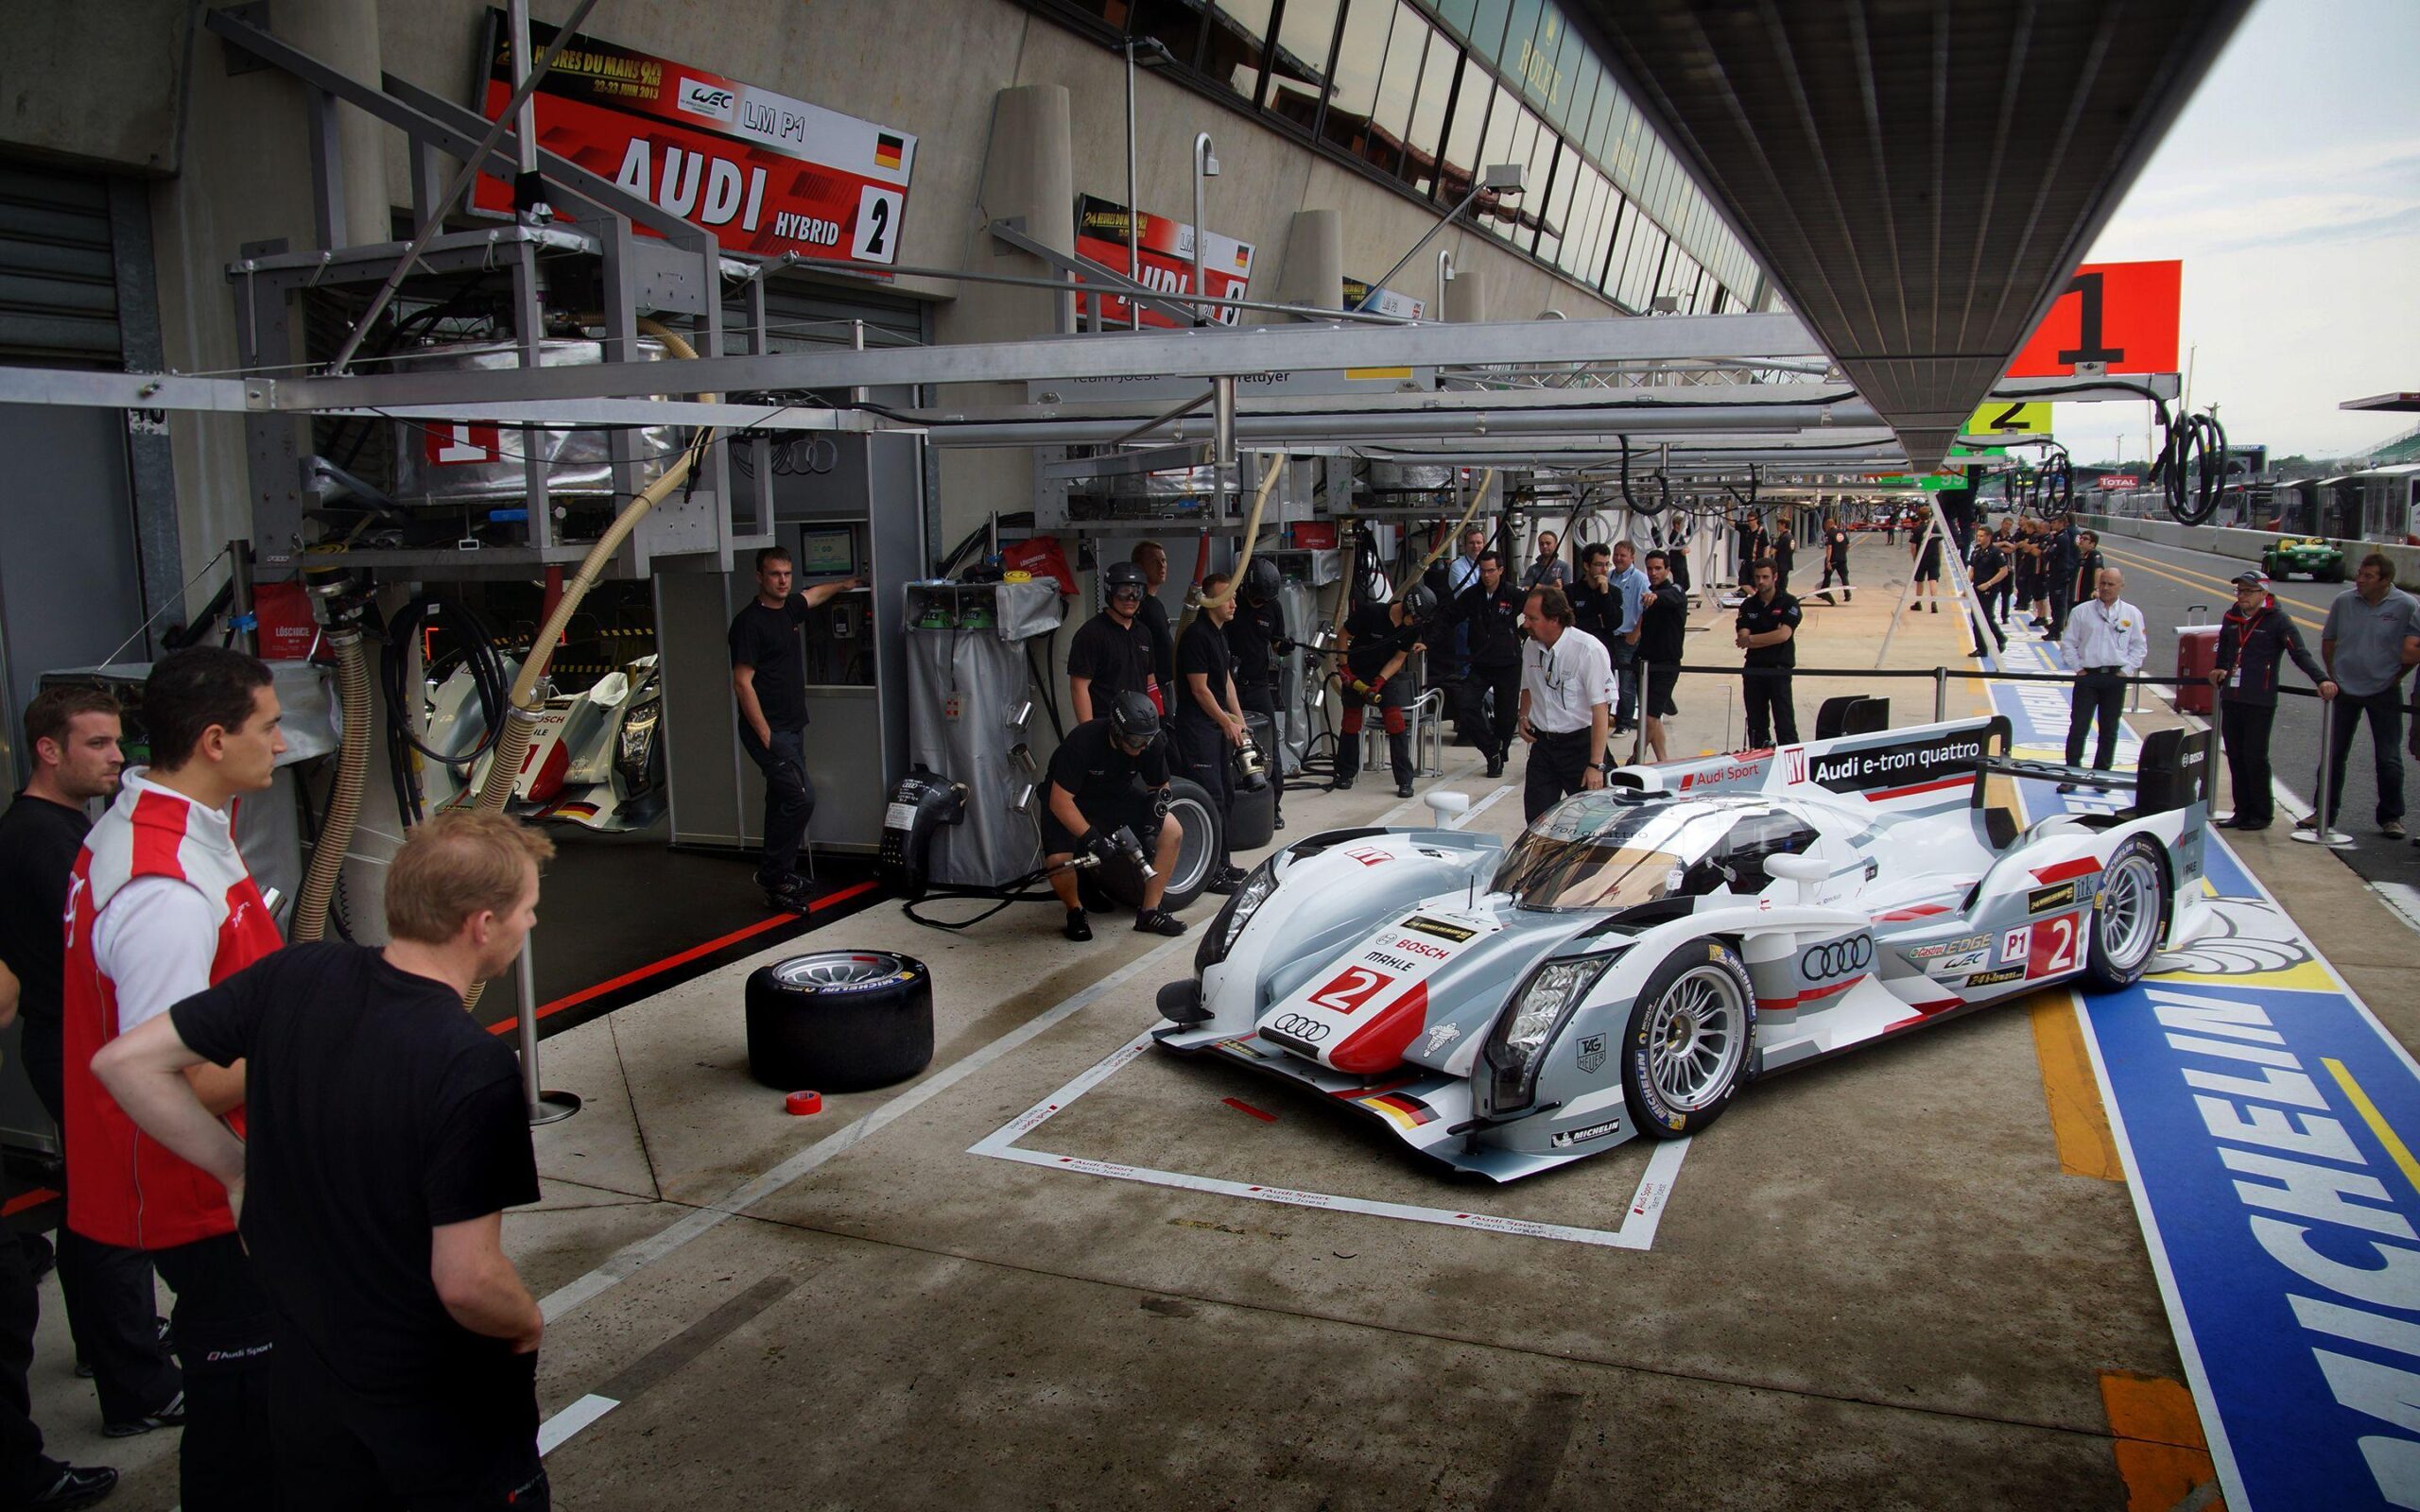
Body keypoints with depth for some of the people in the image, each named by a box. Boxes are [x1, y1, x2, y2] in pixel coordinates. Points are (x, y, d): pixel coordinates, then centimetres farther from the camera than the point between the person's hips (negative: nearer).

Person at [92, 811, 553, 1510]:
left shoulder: (295, 976, -12)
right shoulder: (475, 1071, -30)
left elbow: (125, 1061, -2)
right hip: (444, 1407, -6)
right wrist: (528, 1325, -7)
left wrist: (238, 1167, 4)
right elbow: (468, 1281, -28)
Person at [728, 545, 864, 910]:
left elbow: (814, 595, 36)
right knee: (801, 797, -15)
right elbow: (742, 682, -16)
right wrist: (765, 736, -18)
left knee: (784, 802, 11)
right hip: (769, 730, -9)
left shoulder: (787, 609, 11)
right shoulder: (749, 621, -13)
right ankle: (773, 873, -3)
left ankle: (777, 880, 18)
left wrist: (844, 585, 48)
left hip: (793, 728, 9)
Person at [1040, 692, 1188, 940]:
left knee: (1172, 832, -14)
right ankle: (1075, 912, 4)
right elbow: (1060, 801, -32)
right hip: (1073, 800, -4)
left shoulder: (1152, 742, -20)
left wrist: (1151, 826, -18)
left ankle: (1149, 912, -2)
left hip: (1117, 795, 4)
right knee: (1058, 861, -28)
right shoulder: (1083, 741, -33)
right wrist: (1093, 839, -37)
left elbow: (1159, 788, -2)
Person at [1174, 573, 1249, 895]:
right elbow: (1199, 689, -16)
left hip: (1220, 725, 10)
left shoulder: (1219, 634, 15)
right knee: (1211, 797, -10)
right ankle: (1211, 873, -5)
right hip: (1197, 727, -10)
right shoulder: (1196, 635, -16)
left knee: (1226, 793, 14)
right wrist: (1228, 723, -10)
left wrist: (1239, 722, 13)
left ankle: (1222, 862, 24)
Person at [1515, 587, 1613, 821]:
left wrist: (1596, 765, -22)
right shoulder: (1532, 646, 2)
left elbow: (1601, 710, -19)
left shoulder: (1589, 650, -17)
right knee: (1537, 820, 3)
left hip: (1580, 744, -5)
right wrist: (1523, 716, 2)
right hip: (1542, 744, 5)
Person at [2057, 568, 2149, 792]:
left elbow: (2140, 647, 9)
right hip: (2087, 675, -1)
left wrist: (2127, 670, -1)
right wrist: (2078, 668, -3)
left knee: (2109, 731, 8)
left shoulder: (2132, 614, 5)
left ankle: (2101, 774, 18)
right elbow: (2068, 643, 5)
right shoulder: (2081, 611, 2)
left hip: (2116, 677, 1)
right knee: (2078, 727, -4)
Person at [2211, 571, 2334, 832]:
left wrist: (2322, 679, -25)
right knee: (2235, 757, 8)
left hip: (2260, 702, -6)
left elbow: (2300, 654, -14)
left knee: (2255, 757, -4)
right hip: (2230, 699, 6)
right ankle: (2242, 811, 16)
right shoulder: (2231, 618, 10)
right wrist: (2218, 670, 18)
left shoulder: (2278, 620, -7)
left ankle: (2262, 813, 7)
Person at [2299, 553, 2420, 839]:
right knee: (2333, 754, 7)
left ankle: (2391, 817, 17)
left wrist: (2396, 675, 1)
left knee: (2389, 759, 4)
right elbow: (2328, 641, 10)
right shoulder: (2343, 601, -3)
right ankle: (2325, 813, 18)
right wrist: (2332, 676, 9)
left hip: (2384, 692, -2)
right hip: (2345, 690, 2)